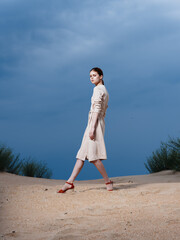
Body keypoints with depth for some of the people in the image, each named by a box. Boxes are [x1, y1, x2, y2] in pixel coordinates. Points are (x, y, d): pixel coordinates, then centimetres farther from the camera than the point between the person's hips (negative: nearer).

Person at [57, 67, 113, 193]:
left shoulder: (98, 89, -9)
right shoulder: (105, 90, 20)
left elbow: (97, 109, -17)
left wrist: (92, 128, -22)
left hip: (95, 122, -10)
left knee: (93, 156, -10)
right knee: (82, 155, 5)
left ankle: (108, 181, -4)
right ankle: (70, 182, 4)